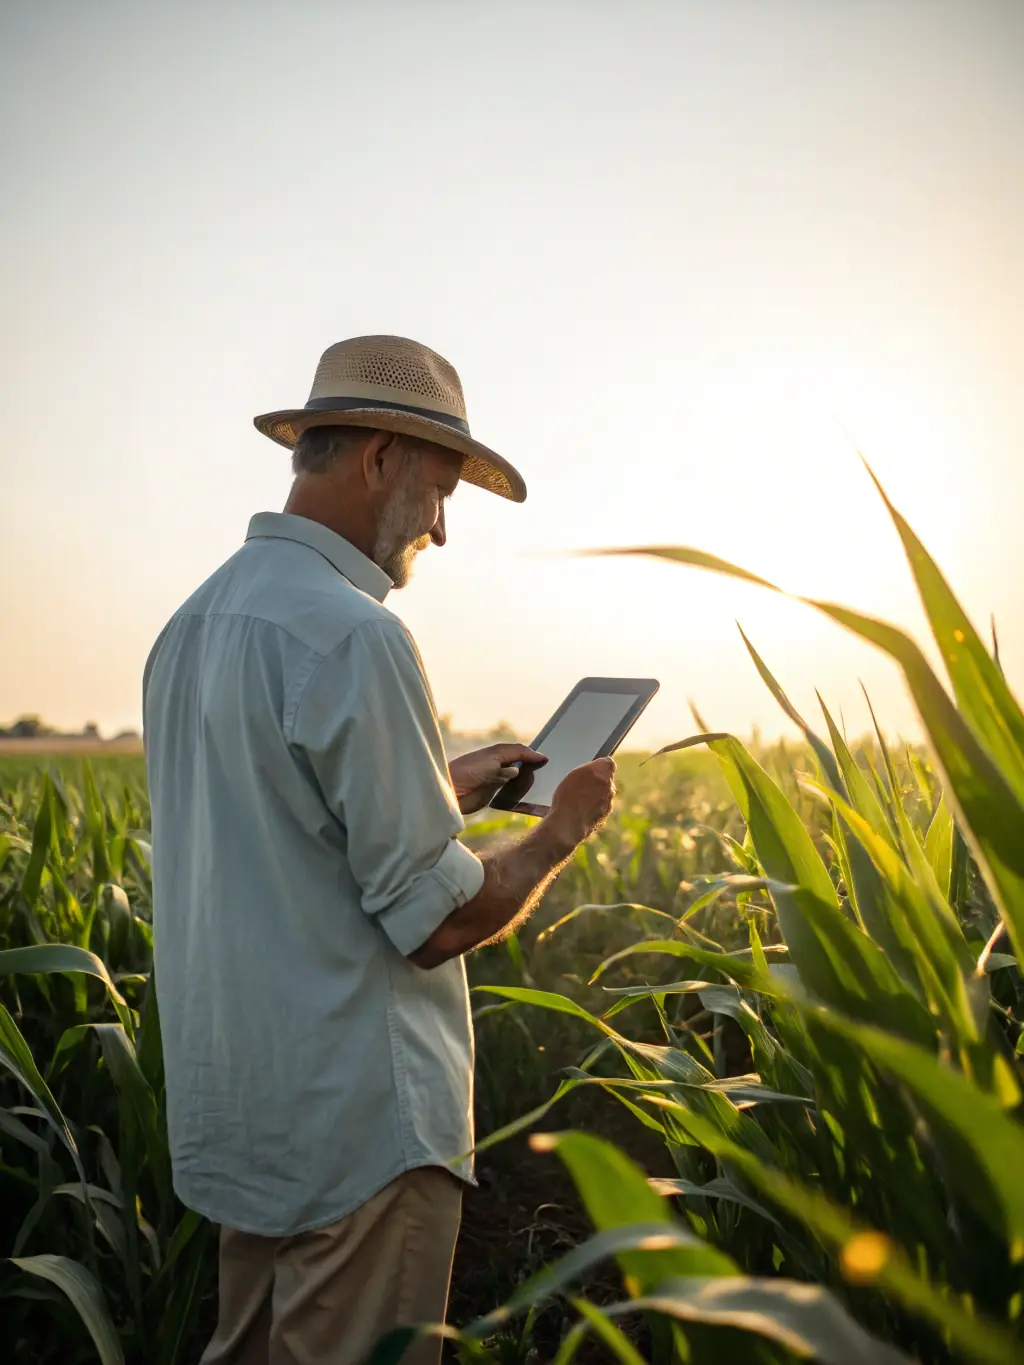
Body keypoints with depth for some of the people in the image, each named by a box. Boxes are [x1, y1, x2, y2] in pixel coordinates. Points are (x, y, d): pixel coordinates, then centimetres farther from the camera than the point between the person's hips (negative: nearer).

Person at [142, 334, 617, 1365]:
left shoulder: (192, 624, 7)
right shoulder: (352, 634, -21)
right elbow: (440, 921, -20)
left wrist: (441, 791, 16)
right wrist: (562, 831, -4)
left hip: (233, 1116, 9)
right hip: (358, 1127, -9)